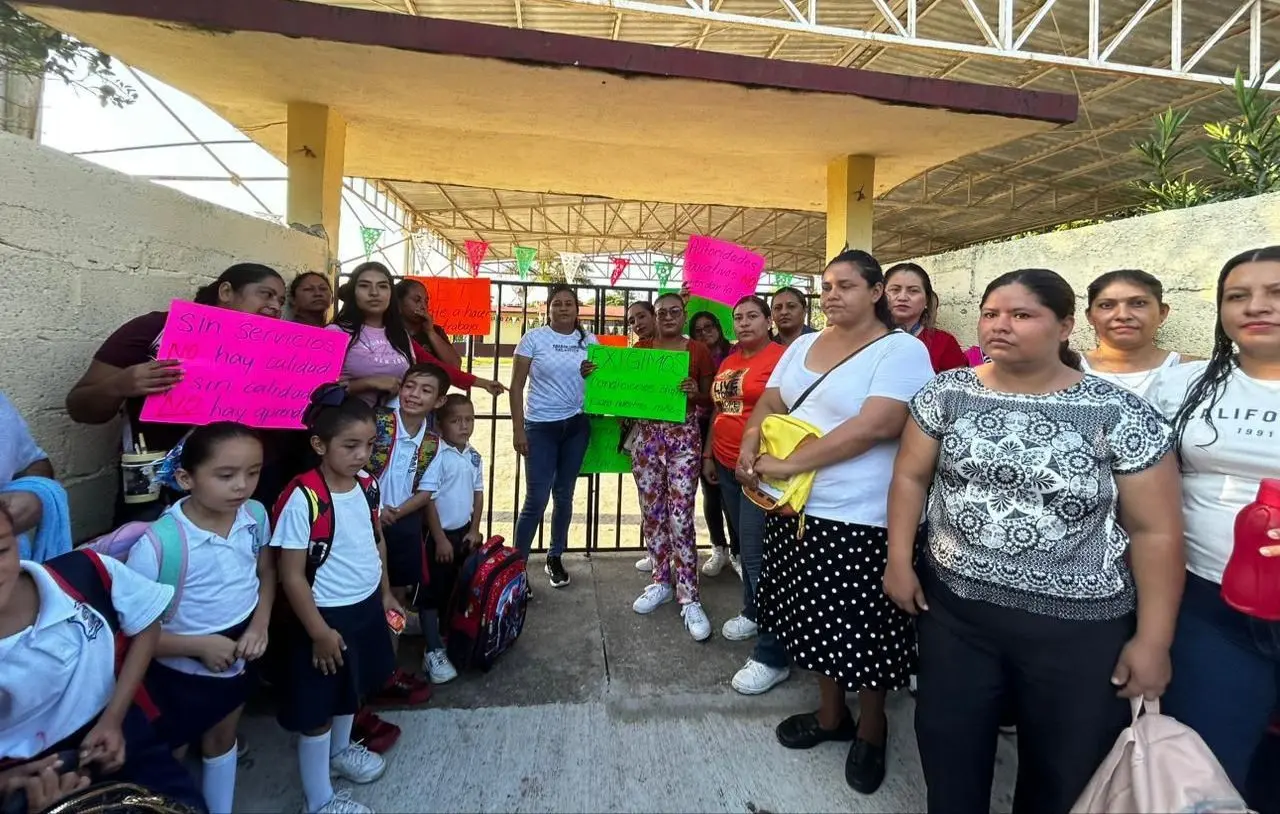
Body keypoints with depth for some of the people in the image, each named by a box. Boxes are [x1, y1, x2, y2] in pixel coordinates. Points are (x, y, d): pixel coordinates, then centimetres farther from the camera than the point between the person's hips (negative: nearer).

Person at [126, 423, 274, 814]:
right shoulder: (155, 546, -31)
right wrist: (201, 645, -26)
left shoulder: (255, 515, -16)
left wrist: (260, 625, -12)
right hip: (180, 672, -5)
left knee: (221, 740, 30)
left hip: (237, 660, 5)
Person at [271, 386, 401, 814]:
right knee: (317, 709, 12)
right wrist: (319, 631, -17)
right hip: (328, 616, -7)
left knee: (352, 688, 28)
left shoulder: (368, 486, -5)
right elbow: (292, 576, -20)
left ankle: (341, 750, 55)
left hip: (366, 607, 7)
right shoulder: (302, 499, -25)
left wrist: (385, 593, 15)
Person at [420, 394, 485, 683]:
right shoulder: (436, 455, -19)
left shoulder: (474, 456, 2)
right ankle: (434, 650, 14)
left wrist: (474, 530, 5)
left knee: (457, 589, 19)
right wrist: (440, 539, -17)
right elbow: (427, 498, -19)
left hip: (464, 532, 7)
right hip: (440, 534, -6)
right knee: (434, 591, 4)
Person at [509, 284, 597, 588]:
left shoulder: (589, 340, 6)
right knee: (537, 498, -5)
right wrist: (518, 429, -9)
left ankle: (555, 558, 28)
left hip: (577, 426, 3)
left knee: (564, 495, 11)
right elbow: (516, 386, -3)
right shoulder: (534, 338, -3)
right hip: (541, 426, -3)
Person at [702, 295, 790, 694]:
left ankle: (773, 656, 0)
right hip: (727, 465, 8)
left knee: (758, 553, -8)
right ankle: (753, 612, 37)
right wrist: (708, 454, 19)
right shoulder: (728, 361, 14)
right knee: (745, 546, 19)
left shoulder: (781, 357, -12)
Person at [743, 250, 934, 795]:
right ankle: (831, 714, 40)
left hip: (859, 519, -6)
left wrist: (788, 463, -23)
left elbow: (876, 426, -23)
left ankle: (871, 729, 33)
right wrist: (751, 446, -11)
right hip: (795, 509, 7)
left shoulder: (901, 350, -11)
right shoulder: (803, 345, 11)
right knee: (816, 621, 18)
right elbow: (769, 403, 12)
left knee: (862, 632, 8)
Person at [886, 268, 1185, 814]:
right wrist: (899, 560, -4)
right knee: (947, 751, 16)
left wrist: (1153, 639, -5)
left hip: (1079, 627, -1)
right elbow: (910, 477, 2)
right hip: (952, 606, 2)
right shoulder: (947, 393, -2)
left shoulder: (1121, 415, -9)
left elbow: (1156, 531, -6)